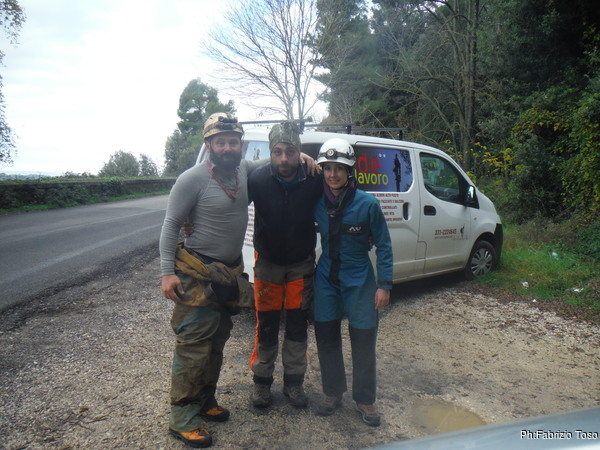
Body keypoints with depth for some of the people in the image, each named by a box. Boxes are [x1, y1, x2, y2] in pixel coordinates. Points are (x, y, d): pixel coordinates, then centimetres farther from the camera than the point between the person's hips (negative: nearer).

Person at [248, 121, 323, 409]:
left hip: (301, 264, 1)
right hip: (268, 263, -1)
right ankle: (262, 381, 27)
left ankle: (293, 382, 28)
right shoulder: (257, 180, -19)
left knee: (298, 326, 10)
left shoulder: (315, 180, -18)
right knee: (266, 326, 7)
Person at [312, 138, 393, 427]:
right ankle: (333, 393, 30)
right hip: (326, 278, 3)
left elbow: (383, 245, -7)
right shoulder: (317, 201, -6)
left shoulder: (367, 204, -15)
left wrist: (384, 285, -9)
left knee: (363, 339, 5)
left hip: (359, 279, -3)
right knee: (326, 335, 9)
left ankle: (365, 400, 25)